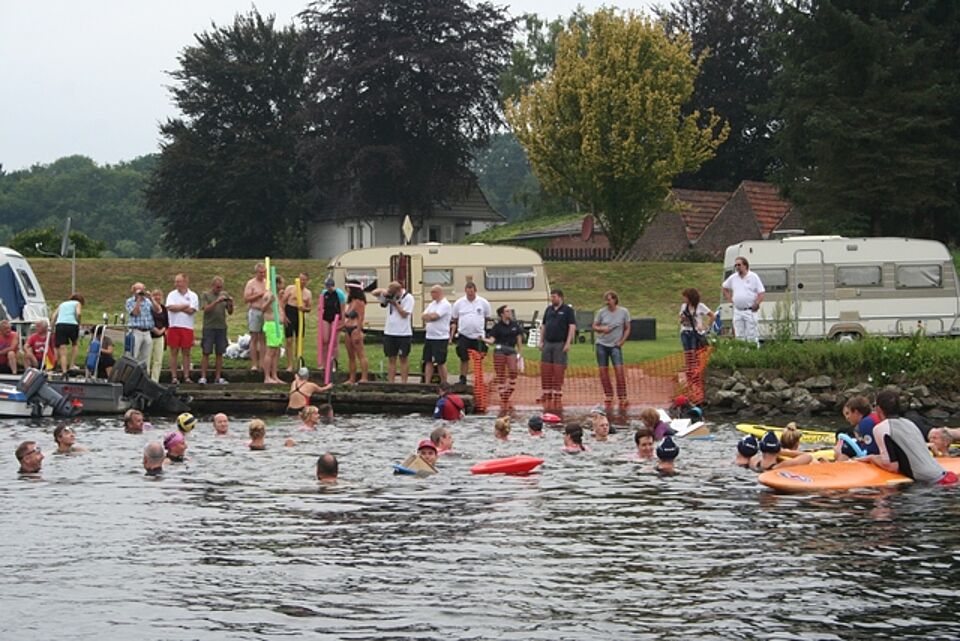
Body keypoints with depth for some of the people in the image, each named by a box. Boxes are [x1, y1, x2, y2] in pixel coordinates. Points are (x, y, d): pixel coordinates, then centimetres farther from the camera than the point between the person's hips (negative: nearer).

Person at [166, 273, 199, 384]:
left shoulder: (193, 296, 6)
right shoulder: (172, 295, 7)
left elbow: (191, 310, -8)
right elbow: (171, 307, -10)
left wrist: (178, 307, -5)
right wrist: (185, 306, -5)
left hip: (187, 327, 0)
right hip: (174, 326, 0)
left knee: (186, 352, 3)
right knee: (174, 352, 0)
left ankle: (186, 377, 6)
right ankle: (174, 377, 2)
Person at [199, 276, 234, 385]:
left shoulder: (224, 295, 12)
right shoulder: (206, 295, 3)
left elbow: (230, 312, 9)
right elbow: (206, 309, -11)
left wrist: (231, 304, -11)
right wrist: (217, 301, -22)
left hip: (221, 327, 3)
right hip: (209, 327, -3)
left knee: (219, 353, 4)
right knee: (206, 353, -4)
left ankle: (218, 377, 9)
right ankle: (203, 377, -3)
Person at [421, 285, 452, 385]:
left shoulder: (445, 305, -11)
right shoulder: (432, 304, 16)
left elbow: (434, 316, -19)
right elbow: (423, 316, 9)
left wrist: (427, 316, 1)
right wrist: (431, 316, -9)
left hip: (441, 338, -8)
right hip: (429, 337, 8)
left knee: (441, 362, -2)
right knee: (428, 361, 6)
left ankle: (444, 384, 7)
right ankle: (427, 384, 7)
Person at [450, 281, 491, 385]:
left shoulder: (483, 302, 2)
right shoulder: (459, 303, 4)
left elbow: (488, 318, 9)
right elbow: (453, 321, 9)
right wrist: (451, 335, 3)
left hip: (478, 336, -1)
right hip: (463, 336, 1)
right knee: (464, 359, 4)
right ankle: (462, 380, 12)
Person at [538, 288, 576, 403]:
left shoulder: (568, 310, -2)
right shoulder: (549, 309, 14)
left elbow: (572, 327, -8)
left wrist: (568, 343, -15)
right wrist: (541, 341, 11)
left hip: (560, 344, -5)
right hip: (547, 343, 5)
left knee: (558, 370, -3)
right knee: (545, 370, 4)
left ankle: (557, 393, 2)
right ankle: (546, 393, 10)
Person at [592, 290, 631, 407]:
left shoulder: (624, 312, 0)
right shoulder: (601, 312, 2)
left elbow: (627, 329, 7)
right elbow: (594, 326, 6)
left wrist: (622, 341, -5)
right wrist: (602, 329, -16)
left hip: (615, 345, -2)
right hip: (602, 344, 2)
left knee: (619, 370, -13)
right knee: (603, 370, 1)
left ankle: (622, 397, -11)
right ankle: (608, 395, 11)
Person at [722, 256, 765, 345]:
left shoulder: (753, 277, -1)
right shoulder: (733, 278, 11)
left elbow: (761, 294, -3)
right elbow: (724, 288, 26)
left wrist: (756, 304, -17)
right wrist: (730, 300, 14)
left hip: (750, 311, -4)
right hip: (737, 311, 4)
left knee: (752, 337, -7)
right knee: (739, 337, 5)